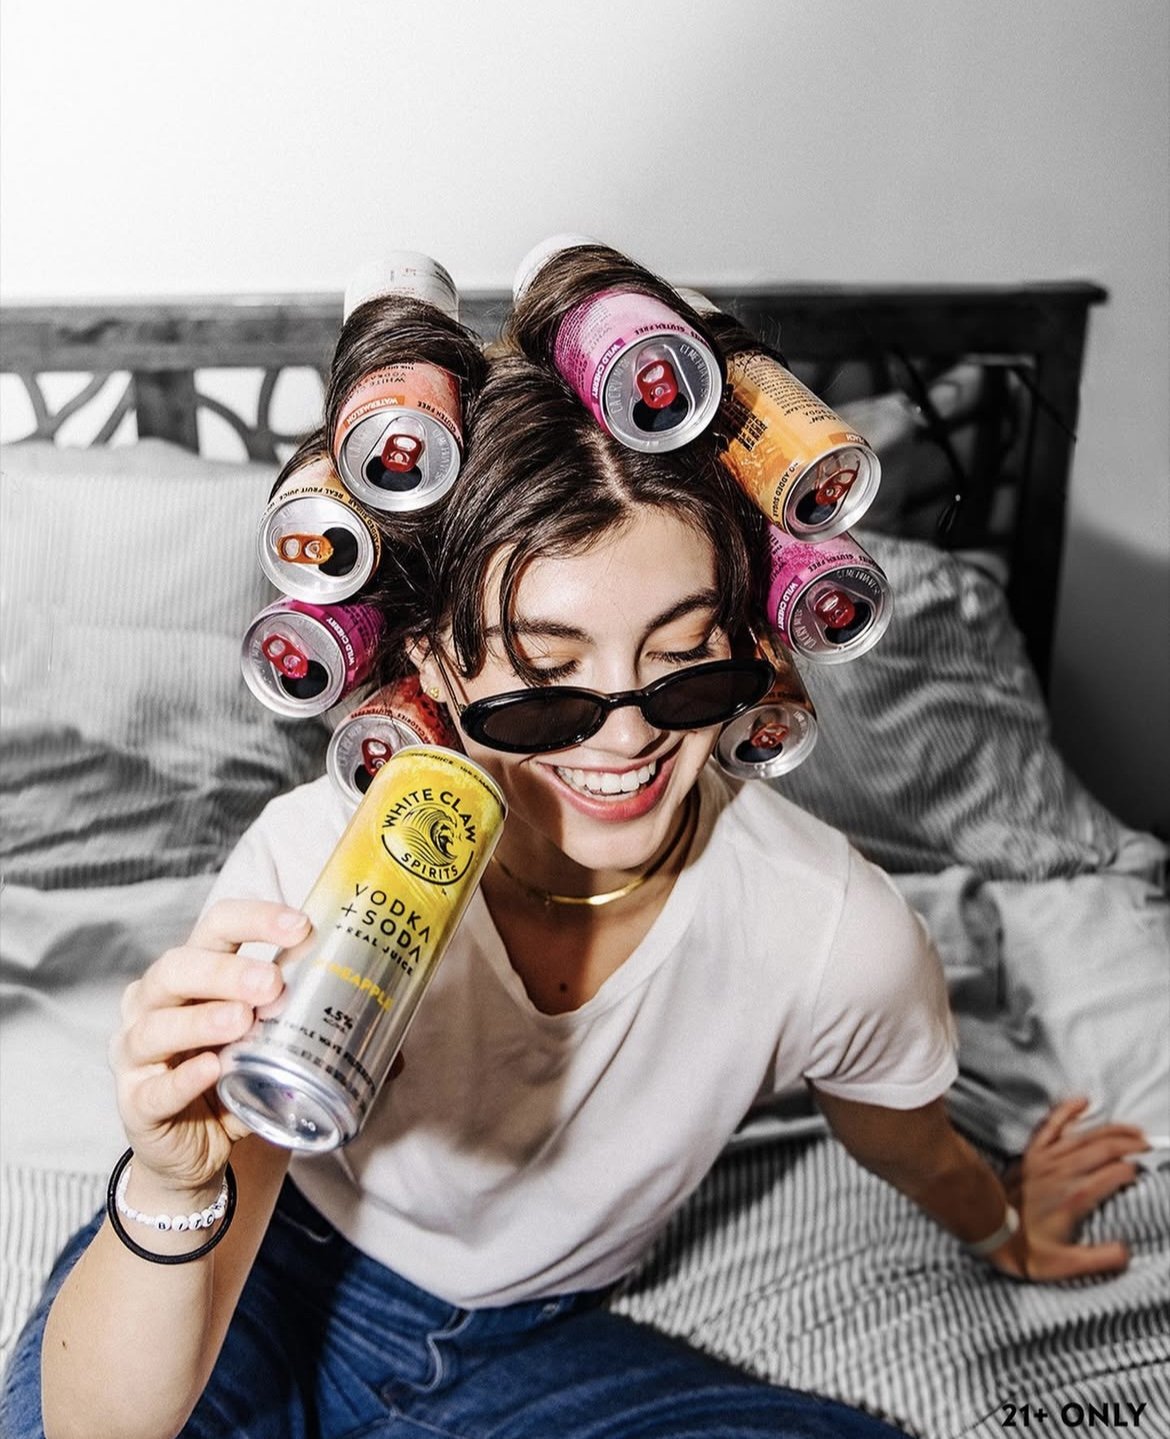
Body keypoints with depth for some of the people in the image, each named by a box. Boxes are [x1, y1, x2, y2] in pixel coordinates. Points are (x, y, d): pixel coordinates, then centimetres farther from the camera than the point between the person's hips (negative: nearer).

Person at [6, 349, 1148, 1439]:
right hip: (275, 1275, -1)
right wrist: (176, 1189, -51)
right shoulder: (317, 864, -31)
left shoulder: (838, 937, -26)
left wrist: (1002, 1230, 23)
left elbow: (901, 1142, 2)